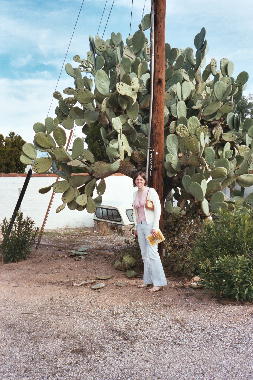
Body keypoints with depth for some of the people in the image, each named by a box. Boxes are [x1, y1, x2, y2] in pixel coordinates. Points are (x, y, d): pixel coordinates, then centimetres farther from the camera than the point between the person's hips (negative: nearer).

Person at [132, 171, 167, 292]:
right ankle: (148, 280, 18)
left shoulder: (151, 191, -7)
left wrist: (155, 227, -16)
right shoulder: (135, 194, 13)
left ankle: (159, 283, -6)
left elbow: (158, 209, -11)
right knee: (144, 254, 9)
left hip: (150, 225, -7)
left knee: (152, 253, -11)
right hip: (140, 226, 7)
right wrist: (136, 226, 17)